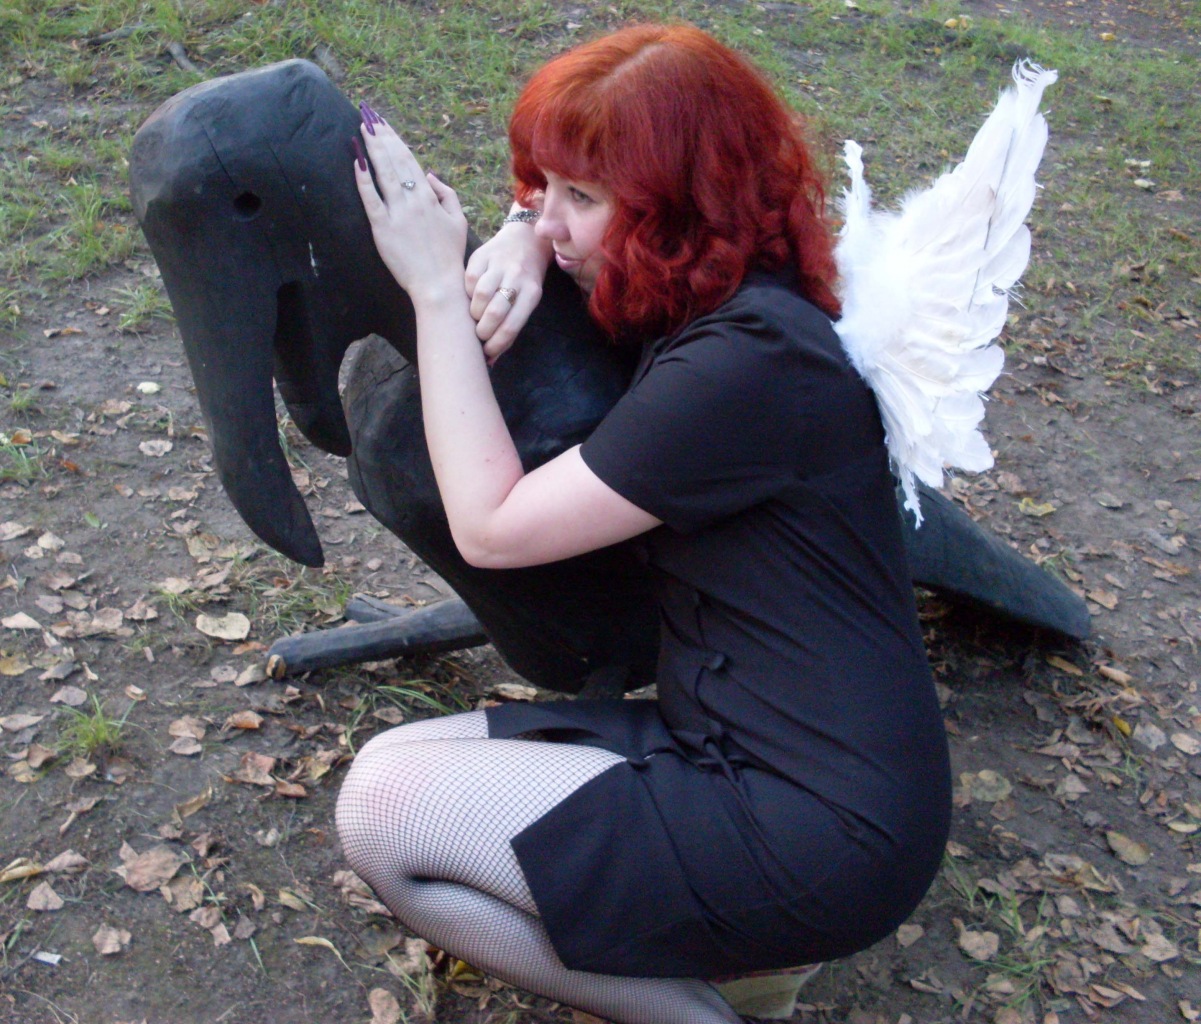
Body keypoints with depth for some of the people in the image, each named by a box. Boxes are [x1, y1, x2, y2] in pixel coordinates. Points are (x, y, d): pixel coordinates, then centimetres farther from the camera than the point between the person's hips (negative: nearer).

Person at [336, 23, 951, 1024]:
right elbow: (542, 220, 25)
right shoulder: (710, 301, 6)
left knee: (383, 809, -16)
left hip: (820, 830, -10)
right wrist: (519, 245, 0)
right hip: (724, 743, 10)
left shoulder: (750, 363, -22)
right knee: (388, 770, 3)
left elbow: (492, 525, -17)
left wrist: (439, 285, -12)